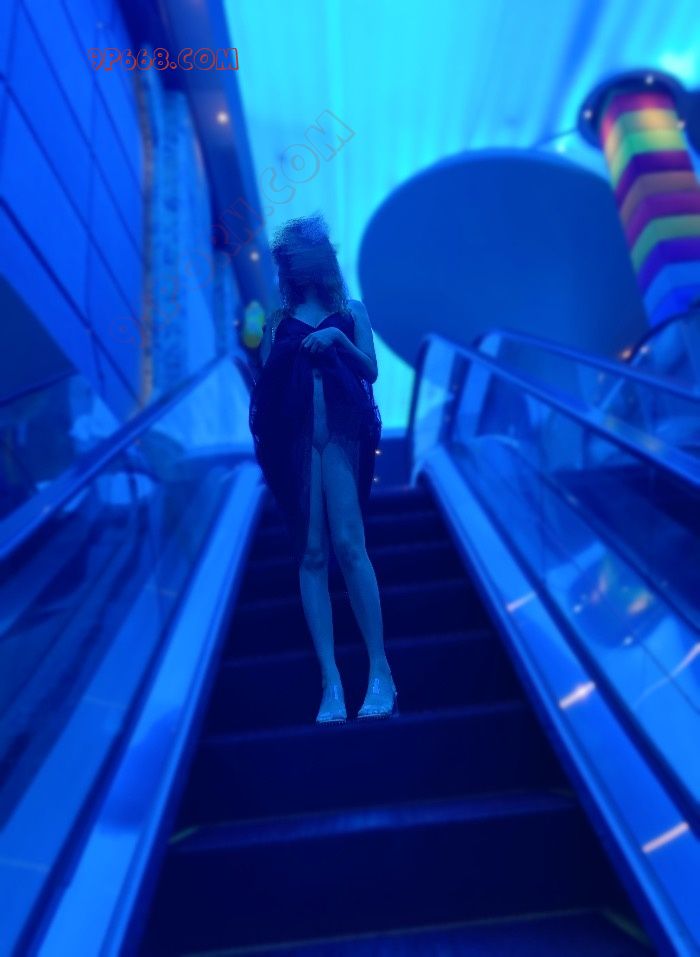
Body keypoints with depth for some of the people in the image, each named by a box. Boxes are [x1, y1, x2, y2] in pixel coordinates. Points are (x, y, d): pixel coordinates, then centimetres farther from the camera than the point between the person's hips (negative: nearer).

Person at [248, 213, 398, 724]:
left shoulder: (351, 311, 15)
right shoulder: (278, 320, 18)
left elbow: (371, 371, 4)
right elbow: (263, 384, 14)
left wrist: (338, 339, -9)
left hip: (340, 430, -2)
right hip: (295, 437, 2)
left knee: (348, 545, -14)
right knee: (311, 555, -3)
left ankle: (381, 671, -4)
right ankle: (331, 683, 0)